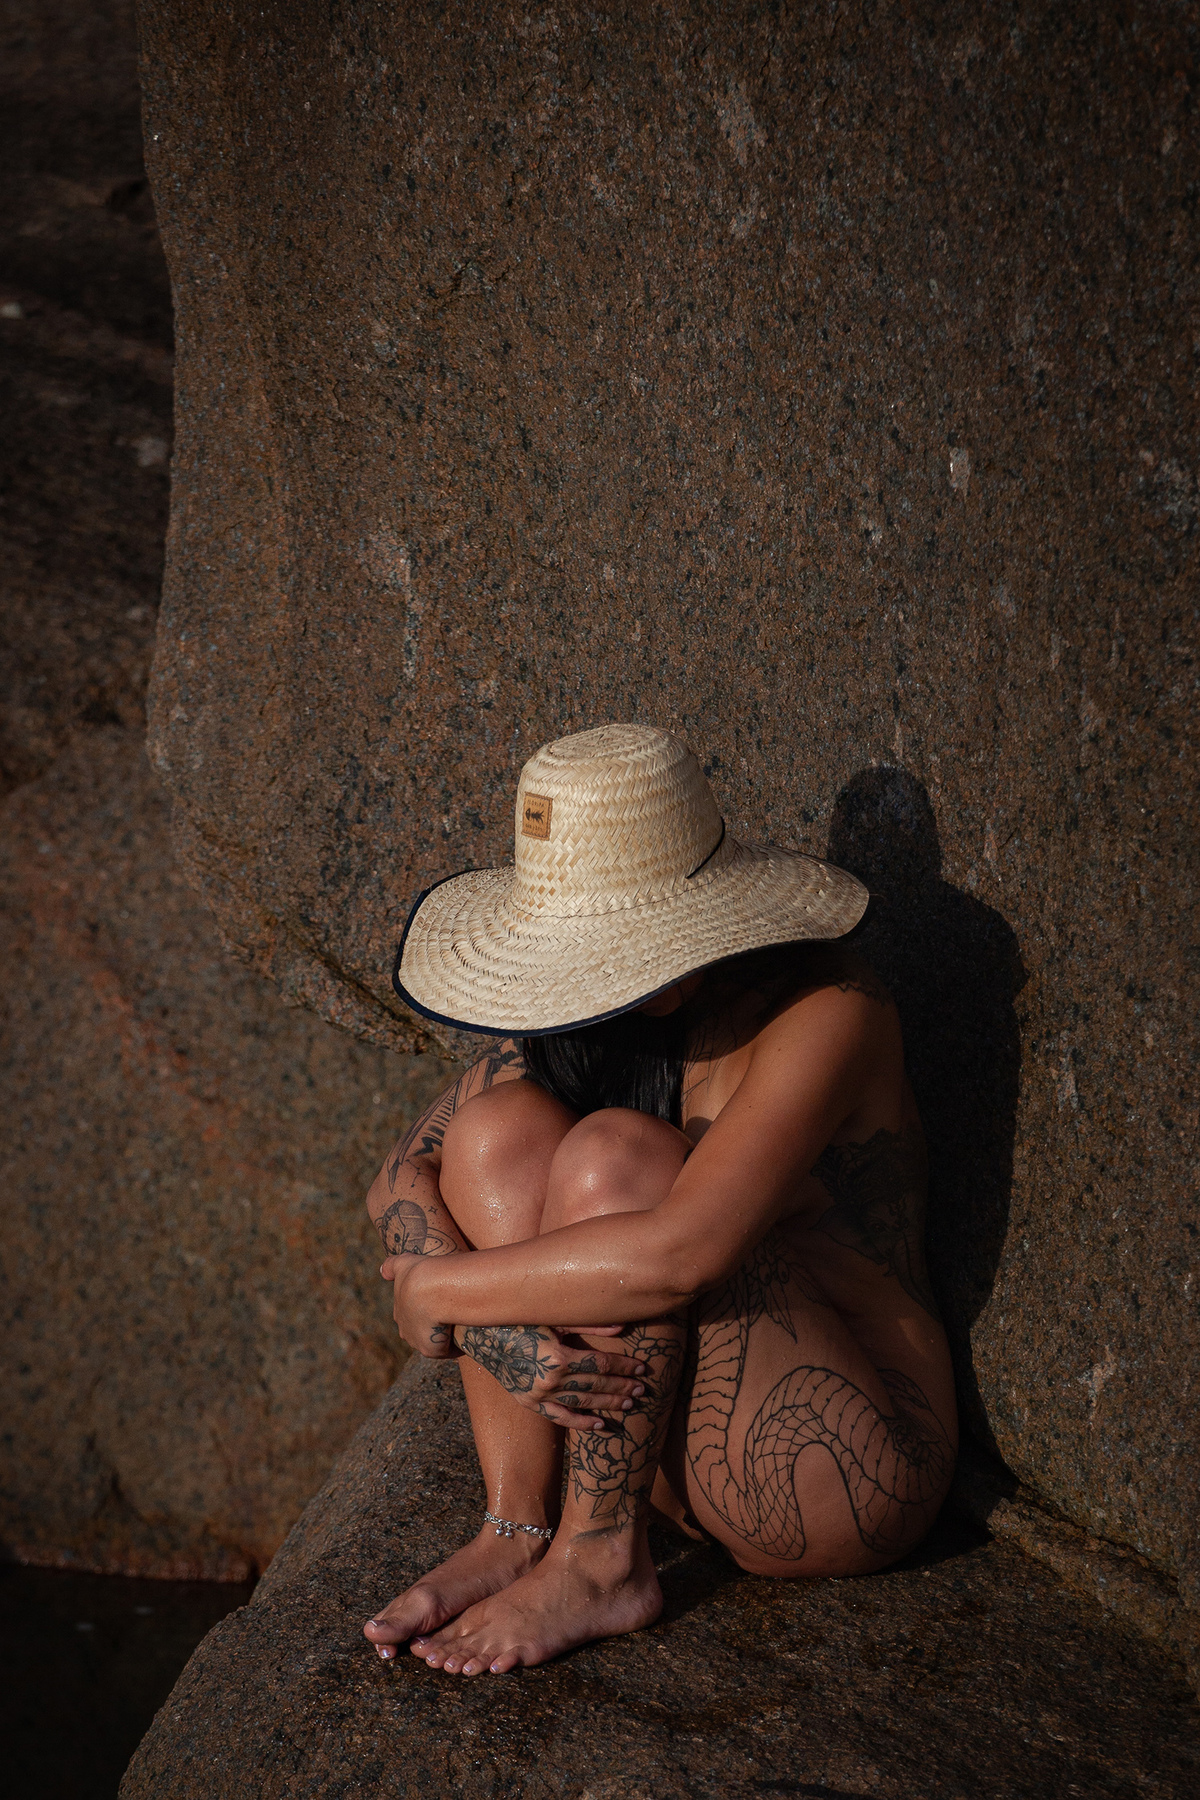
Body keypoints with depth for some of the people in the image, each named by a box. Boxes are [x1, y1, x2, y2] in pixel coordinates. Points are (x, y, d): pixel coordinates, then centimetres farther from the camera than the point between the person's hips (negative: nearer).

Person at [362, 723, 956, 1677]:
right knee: (499, 1129, -12)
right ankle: (519, 1529, -10)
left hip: (852, 1477, -7)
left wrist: (437, 1290, -21)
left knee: (610, 1159, -26)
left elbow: (676, 1254, -34)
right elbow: (404, 1178, -2)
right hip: (674, 1451, 7)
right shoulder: (591, 1001, 0)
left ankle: (601, 1561, -14)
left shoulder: (825, 1014, -22)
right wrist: (493, 1328, -22)